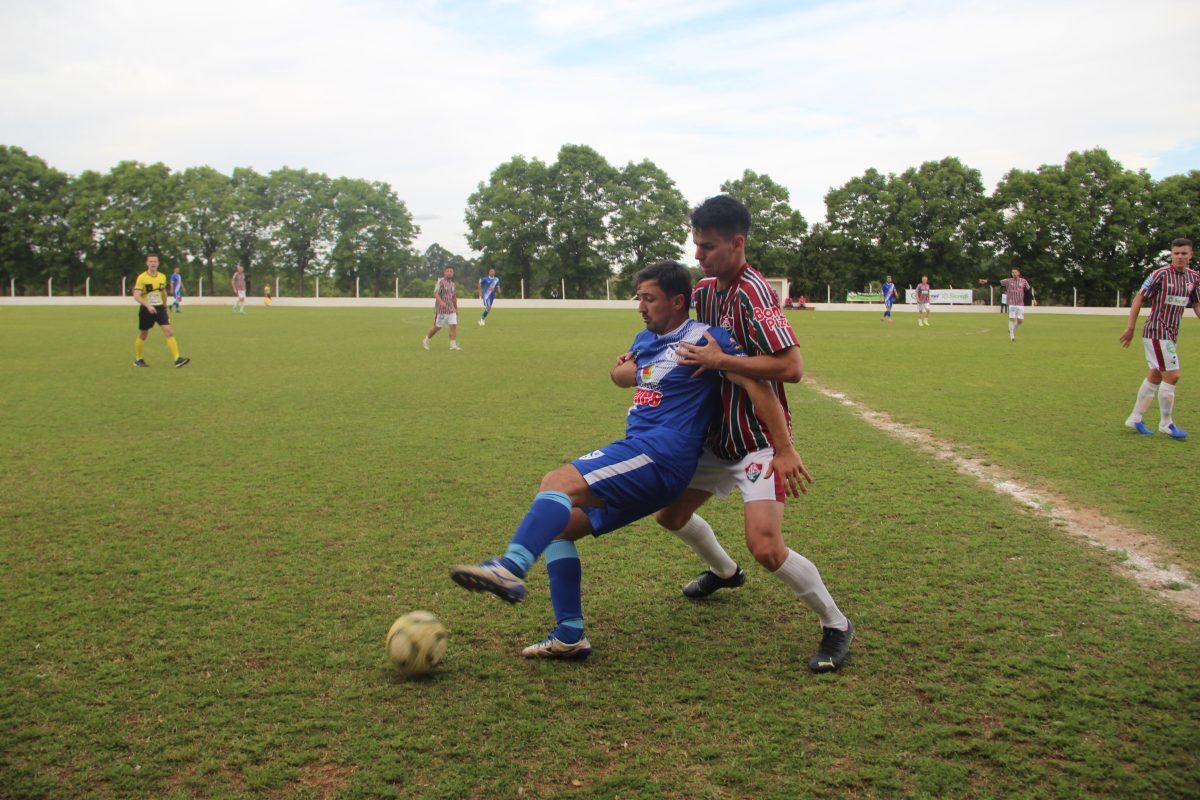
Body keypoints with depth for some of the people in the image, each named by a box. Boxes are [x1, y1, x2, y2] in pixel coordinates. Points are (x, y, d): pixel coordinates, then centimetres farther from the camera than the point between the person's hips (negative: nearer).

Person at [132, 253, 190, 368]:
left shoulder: (162, 277, 6)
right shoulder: (142, 278, -9)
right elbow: (136, 296, -16)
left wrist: (165, 306, 24)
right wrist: (148, 305, -30)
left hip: (160, 308, 3)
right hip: (146, 309, -3)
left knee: (169, 332, -11)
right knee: (143, 335, 9)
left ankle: (177, 359, -17)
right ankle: (137, 360, 26)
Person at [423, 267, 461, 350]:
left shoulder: (452, 283, 15)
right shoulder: (441, 281, -8)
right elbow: (435, 293, -19)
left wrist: (456, 308, 24)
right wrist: (441, 302, -34)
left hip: (451, 309, 6)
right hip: (441, 309, -6)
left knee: (454, 325, -7)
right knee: (437, 327, 2)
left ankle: (453, 345, -7)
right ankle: (426, 340, 22)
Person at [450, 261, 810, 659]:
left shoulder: (704, 338, -5)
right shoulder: (647, 339, 21)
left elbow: (757, 385, -11)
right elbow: (621, 374, 40)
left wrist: (785, 450, -14)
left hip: (660, 454, -9)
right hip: (639, 454, 9)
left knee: (556, 482, -26)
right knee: (557, 524, 4)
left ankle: (511, 568, -41)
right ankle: (569, 635, 3)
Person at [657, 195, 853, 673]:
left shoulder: (753, 294, -22)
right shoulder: (705, 290, 5)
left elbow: (792, 367, -30)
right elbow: (690, 342, 24)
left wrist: (721, 361, -27)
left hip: (759, 441, -9)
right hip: (717, 436, 9)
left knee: (765, 546, -21)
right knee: (671, 515, 18)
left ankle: (835, 624, 4)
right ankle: (724, 571, 48)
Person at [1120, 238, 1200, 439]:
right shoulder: (1161, 274, -11)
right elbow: (1139, 298, -8)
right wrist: (1130, 328, -10)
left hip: (1172, 335, 7)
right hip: (1157, 333, -7)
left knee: (1155, 377, 11)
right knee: (1172, 376, -9)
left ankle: (1135, 419, 21)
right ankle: (1166, 424, 4)